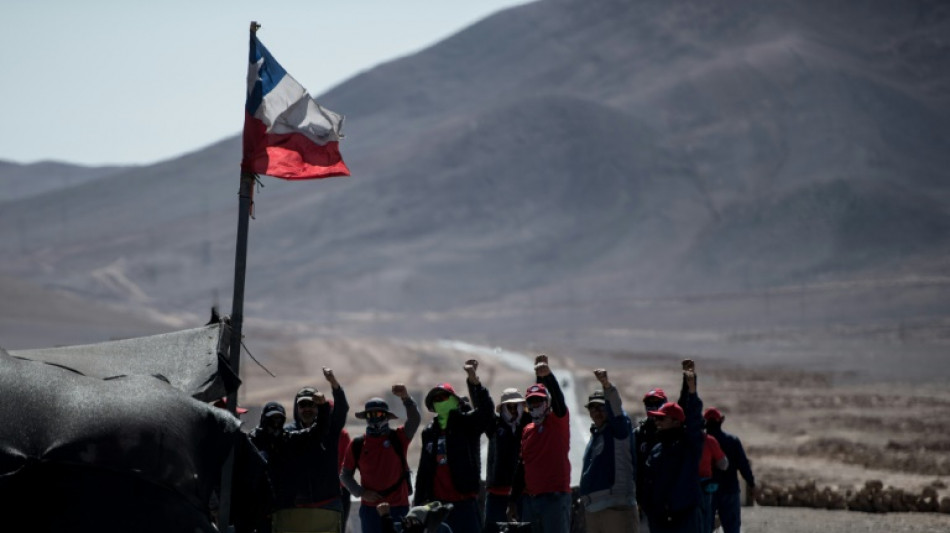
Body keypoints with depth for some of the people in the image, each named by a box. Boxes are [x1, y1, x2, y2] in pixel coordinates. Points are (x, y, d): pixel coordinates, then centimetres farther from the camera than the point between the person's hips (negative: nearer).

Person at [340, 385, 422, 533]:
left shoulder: (398, 438, -1)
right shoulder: (357, 445, 3)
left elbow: (415, 420, -17)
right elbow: (345, 475, 8)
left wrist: (406, 398, -33)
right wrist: (361, 492, -7)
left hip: (398, 507, -1)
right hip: (370, 508, 1)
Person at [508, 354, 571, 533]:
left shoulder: (558, 421, 0)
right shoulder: (527, 430, 16)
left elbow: (558, 398, -21)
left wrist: (547, 375, -40)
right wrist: (513, 501, 16)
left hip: (555, 497, -7)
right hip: (529, 498, 7)